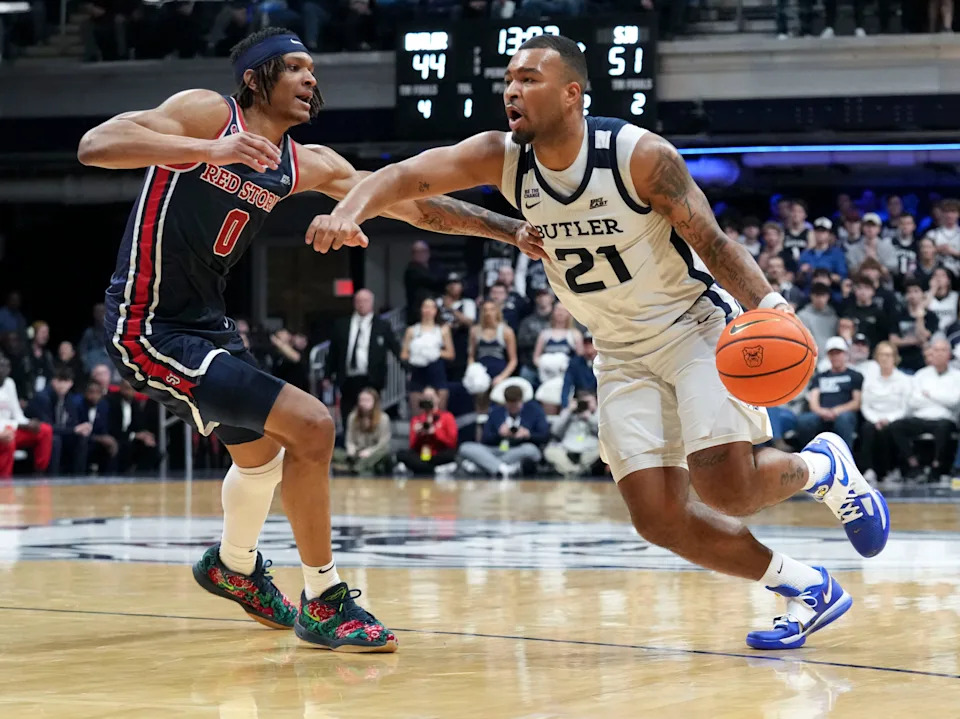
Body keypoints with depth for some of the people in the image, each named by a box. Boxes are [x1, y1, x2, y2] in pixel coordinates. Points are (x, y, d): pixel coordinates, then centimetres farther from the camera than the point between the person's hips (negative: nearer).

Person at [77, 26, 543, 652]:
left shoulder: (307, 165, 7)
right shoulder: (208, 113, -13)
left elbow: (412, 205, 9)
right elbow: (96, 145, -26)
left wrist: (511, 230, 3)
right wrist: (209, 149, -37)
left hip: (207, 322, 9)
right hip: (151, 329, -9)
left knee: (262, 453, 30)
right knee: (311, 425, -18)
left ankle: (234, 566, 60)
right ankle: (324, 605, -5)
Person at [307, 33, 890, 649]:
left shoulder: (641, 155, -20)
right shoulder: (502, 158, -9)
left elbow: (713, 242, -15)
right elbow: (408, 174, -21)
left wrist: (766, 302, -32)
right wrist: (350, 211, -41)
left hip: (694, 327, -5)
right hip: (623, 356, 5)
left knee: (725, 487, -23)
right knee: (660, 520, -7)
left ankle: (823, 466, 11)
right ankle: (807, 589, 12)